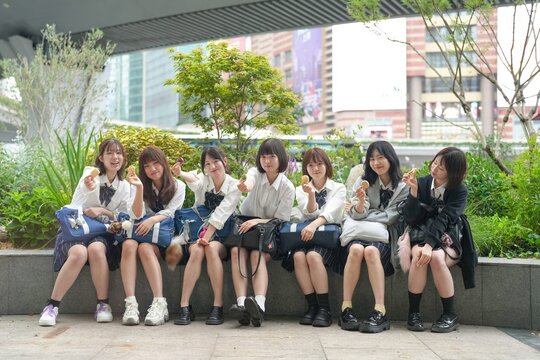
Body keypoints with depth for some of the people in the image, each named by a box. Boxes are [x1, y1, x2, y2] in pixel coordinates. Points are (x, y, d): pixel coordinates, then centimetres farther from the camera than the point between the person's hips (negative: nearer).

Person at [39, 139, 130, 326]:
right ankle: (52, 306, -22)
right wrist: (89, 188, -50)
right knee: (79, 253, -35)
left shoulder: (124, 187, 9)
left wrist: (102, 211, -9)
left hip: (101, 233, 2)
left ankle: (103, 304, -22)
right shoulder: (91, 173, -2)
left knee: (96, 249, -35)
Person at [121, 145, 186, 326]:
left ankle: (160, 304, -42)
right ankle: (130, 304, -43)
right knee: (128, 245, -33)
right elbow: (137, 215, -2)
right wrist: (139, 188, -16)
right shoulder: (140, 186, 12)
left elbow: (169, 212, -6)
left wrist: (152, 220, -26)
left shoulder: (178, 187, 8)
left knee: (145, 248, -35)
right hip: (142, 231, 2)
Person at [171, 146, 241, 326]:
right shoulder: (203, 180, 1)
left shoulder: (234, 186, -3)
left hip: (221, 236, -1)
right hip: (198, 230, 1)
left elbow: (220, 215, -15)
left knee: (211, 248, -34)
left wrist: (208, 237, -28)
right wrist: (181, 174, -48)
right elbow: (194, 181, -25)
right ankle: (184, 307, -31)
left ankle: (218, 307, -30)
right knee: (197, 251, -32)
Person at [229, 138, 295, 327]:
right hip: (246, 226, 2)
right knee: (236, 251, -30)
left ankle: (259, 305, -50)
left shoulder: (287, 187, -7)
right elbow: (250, 182, -31)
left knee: (257, 254, -33)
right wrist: (245, 186, -57)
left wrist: (258, 221, -25)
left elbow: (281, 220, -8)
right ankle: (241, 303, -42)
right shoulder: (256, 173, -4)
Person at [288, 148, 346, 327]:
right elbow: (310, 214, 0)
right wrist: (311, 195, -18)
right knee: (299, 256, -31)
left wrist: (314, 225, -30)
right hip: (306, 235, 2)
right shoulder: (301, 190, 15)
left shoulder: (338, 189, 7)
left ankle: (325, 309, -28)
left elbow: (330, 213, -11)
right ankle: (312, 306, -24)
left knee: (313, 255, -34)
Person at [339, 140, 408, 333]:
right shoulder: (364, 181, 10)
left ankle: (380, 312, -39)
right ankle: (346, 309, -32)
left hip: (384, 237, -1)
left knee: (371, 251, -35)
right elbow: (358, 214, 0)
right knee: (356, 249, -34)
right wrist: (360, 201, -21)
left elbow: (389, 217, -2)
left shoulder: (402, 187, 4)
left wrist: (363, 212, 2)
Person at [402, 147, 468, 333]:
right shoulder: (421, 183, 1)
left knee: (436, 257, -34)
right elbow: (411, 219, -6)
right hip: (421, 238, 1)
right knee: (419, 255, -33)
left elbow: (444, 220, -20)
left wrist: (429, 245, -33)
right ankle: (413, 313, -22)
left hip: (447, 242, -1)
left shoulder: (459, 191, -4)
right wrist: (413, 191, -19)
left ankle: (450, 315, -20)